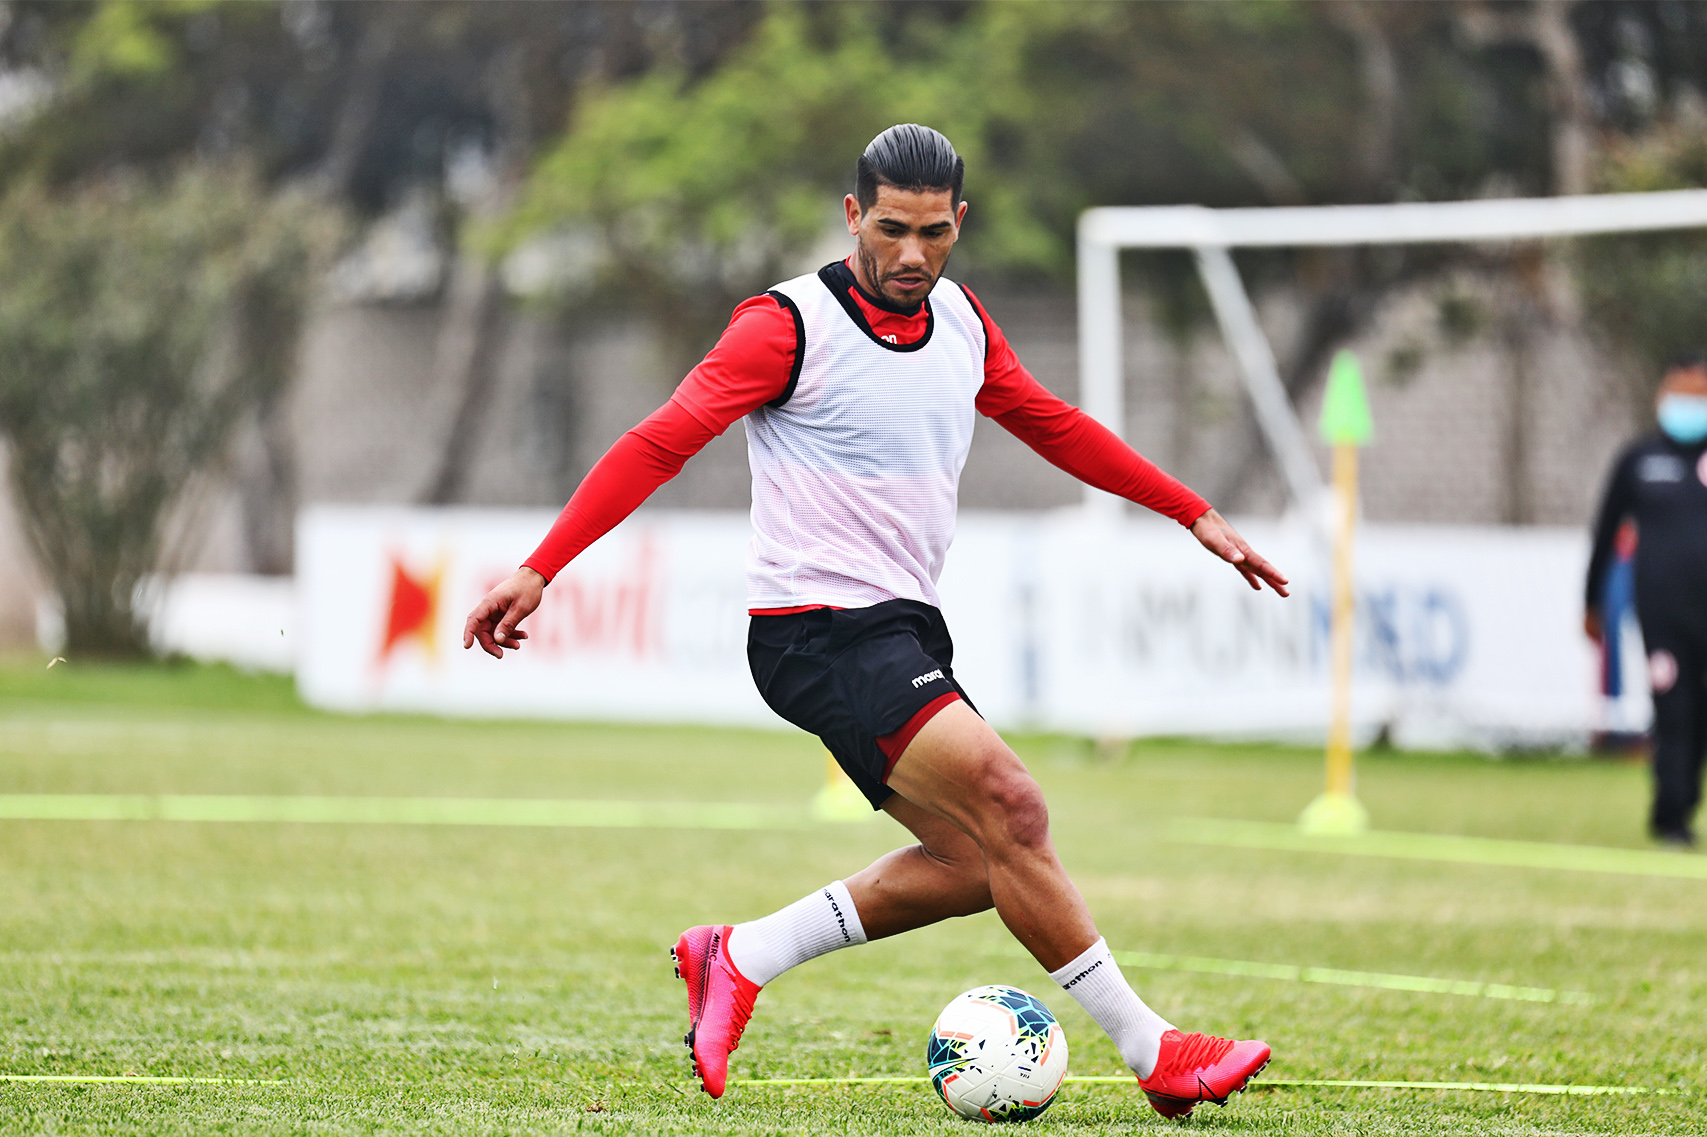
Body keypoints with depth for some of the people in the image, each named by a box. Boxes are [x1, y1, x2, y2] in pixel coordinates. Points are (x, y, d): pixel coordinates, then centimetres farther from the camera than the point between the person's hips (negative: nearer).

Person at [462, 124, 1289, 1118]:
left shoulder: (959, 319, 10)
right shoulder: (790, 326, -12)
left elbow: (1056, 427, 24)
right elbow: (659, 445, -13)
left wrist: (1197, 517, 24)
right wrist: (539, 570, -20)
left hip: (907, 629, 9)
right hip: (819, 631, -9)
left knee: (975, 865, 4)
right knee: (1012, 811, -18)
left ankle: (740, 959, 13)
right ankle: (1152, 1052, -11)